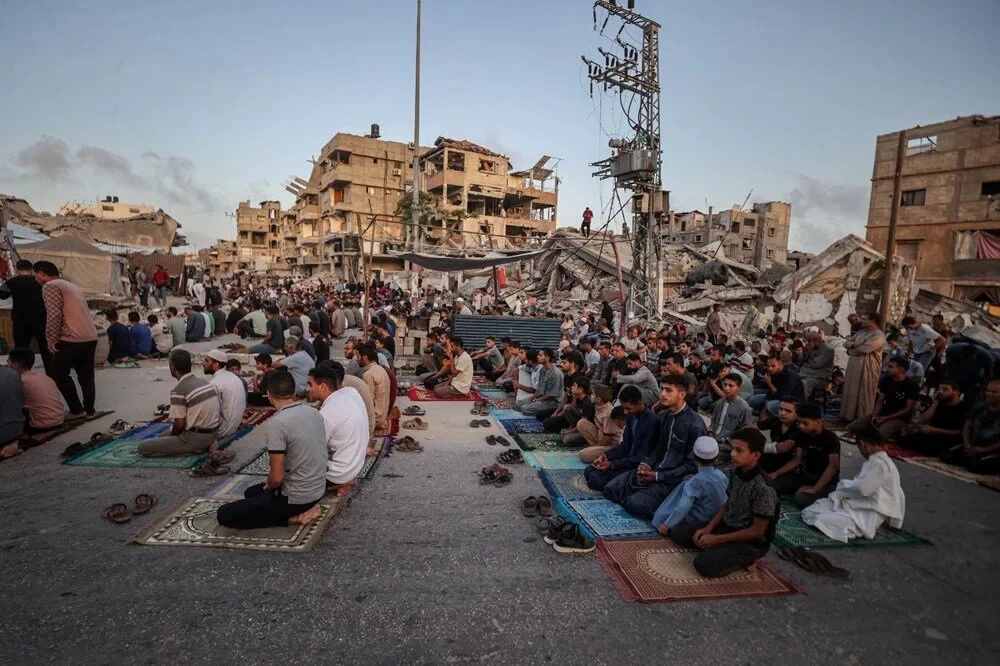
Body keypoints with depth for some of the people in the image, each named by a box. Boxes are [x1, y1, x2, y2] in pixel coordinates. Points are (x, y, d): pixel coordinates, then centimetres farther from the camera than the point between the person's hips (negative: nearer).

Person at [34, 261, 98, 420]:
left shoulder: (50, 286, -3)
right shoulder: (72, 286, 22)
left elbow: (54, 315, -13)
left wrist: (50, 340, -6)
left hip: (72, 339, -8)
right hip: (91, 337, 8)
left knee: (58, 373, 7)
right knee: (86, 375, 13)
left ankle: (77, 410, 7)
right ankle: (89, 410, 16)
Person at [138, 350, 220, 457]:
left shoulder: (178, 391, -17)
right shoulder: (204, 382, 6)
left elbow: (179, 424, -16)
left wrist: (170, 436, 5)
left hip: (195, 437, -8)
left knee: (143, 448, -1)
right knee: (161, 436, 27)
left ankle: (192, 449, -7)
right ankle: (204, 446, 7)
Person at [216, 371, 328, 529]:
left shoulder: (276, 423, -23)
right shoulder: (314, 412, 0)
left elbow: (277, 477, -22)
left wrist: (270, 486, 2)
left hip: (296, 497, -8)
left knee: (224, 515, 7)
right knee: (250, 493, 29)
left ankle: (291, 518, -3)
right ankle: (302, 510, 10)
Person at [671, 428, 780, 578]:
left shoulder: (764, 488, -27)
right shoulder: (736, 473, -3)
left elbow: (757, 531, -21)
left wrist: (717, 539, -18)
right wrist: (708, 529, -4)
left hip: (751, 542, -7)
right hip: (727, 527, 7)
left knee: (704, 564, -27)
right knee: (678, 532, 1)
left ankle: (745, 558, -3)